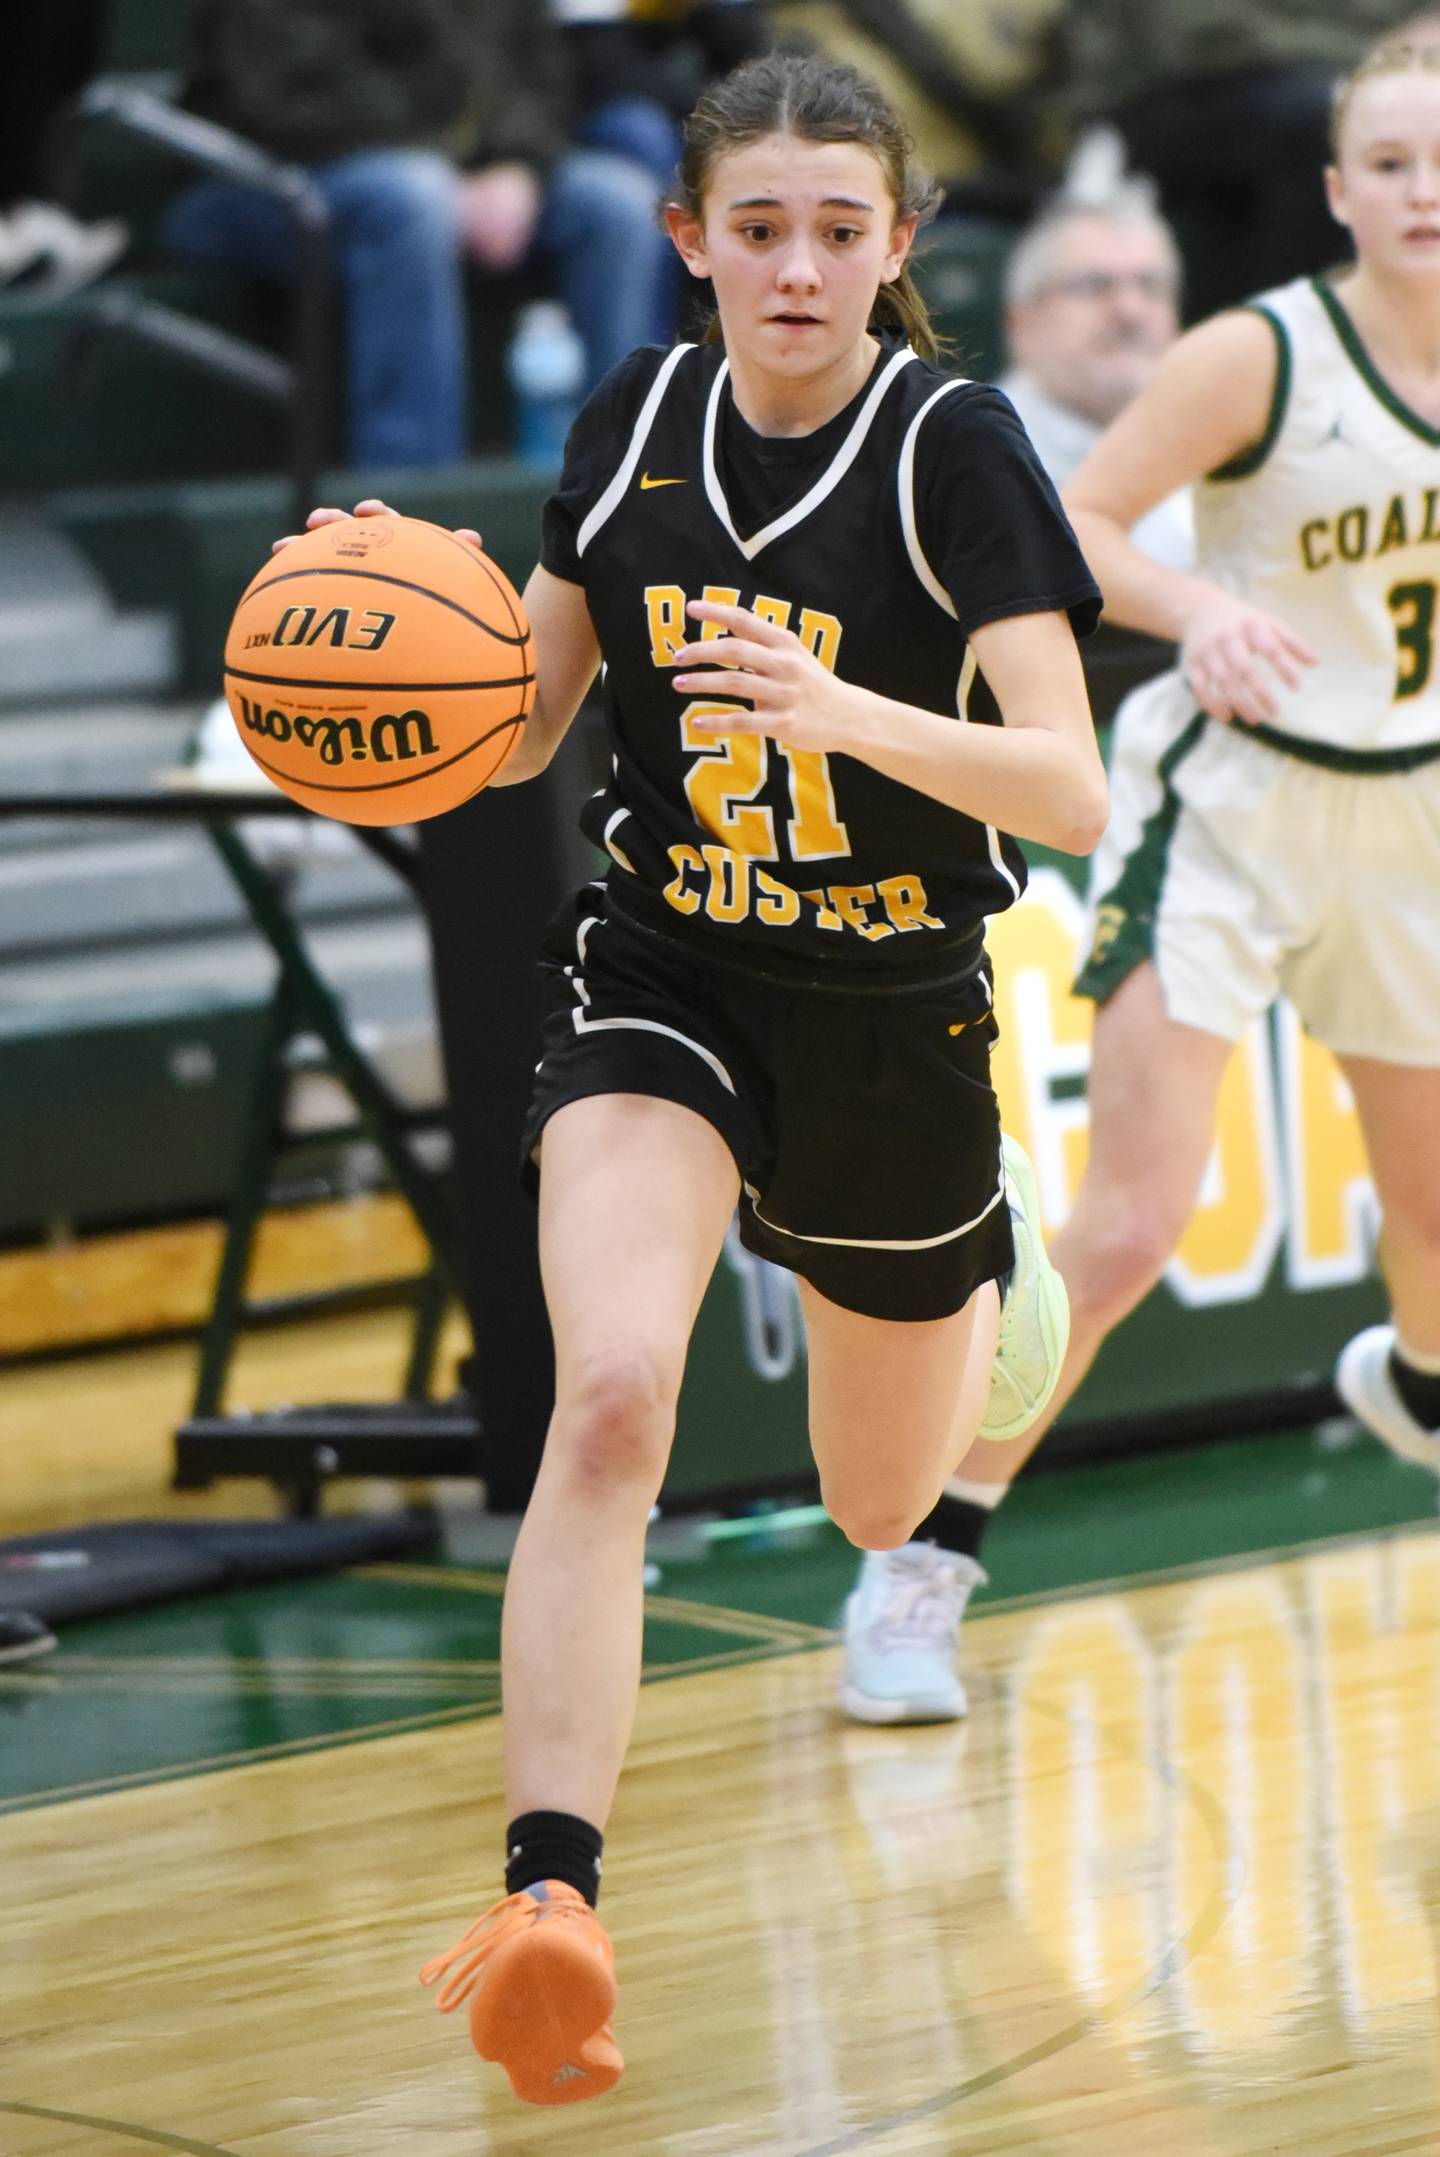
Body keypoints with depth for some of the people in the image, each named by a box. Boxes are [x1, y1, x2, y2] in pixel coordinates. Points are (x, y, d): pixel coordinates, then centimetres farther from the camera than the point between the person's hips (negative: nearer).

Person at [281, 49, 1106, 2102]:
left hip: (892, 1011, -1)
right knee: (610, 1403, -27)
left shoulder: (953, 442, -17)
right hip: (661, 979, 1)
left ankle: (995, 1279, 57)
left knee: (878, 1511, 20)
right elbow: (513, 731, 5)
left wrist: (848, 714, -42)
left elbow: (1073, 795, -25)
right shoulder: (634, 420, -4)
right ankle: (548, 1903, -30)